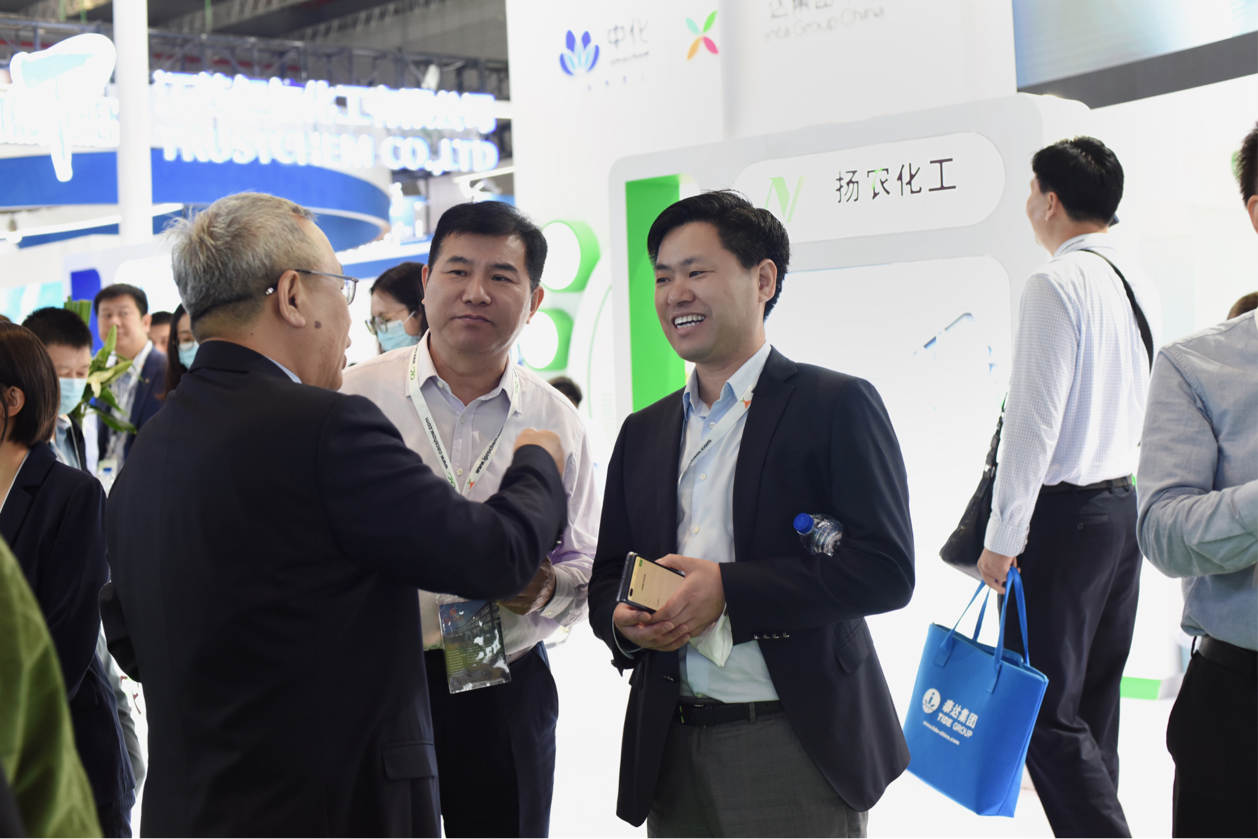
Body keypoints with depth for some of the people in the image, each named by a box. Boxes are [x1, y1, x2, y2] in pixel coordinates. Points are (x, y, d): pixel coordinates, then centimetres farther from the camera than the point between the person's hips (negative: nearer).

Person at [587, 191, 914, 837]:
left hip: (798, 751, -5)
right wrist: (622, 621, -8)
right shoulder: (643, 432, 14)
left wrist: (728, 590, -20)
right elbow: (606, 580, 16)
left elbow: (886, 569, -12)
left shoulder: (837, 406, -4)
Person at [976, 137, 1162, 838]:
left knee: (1046, 711, -6)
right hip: (1126, 504, 9)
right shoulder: (1143, 287, 11)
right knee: (1097, 700, 16)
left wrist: (1003, 538, -15)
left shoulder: (1056, 285, -15)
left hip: (1065, 513, -9)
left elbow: (1034, 420, -19)